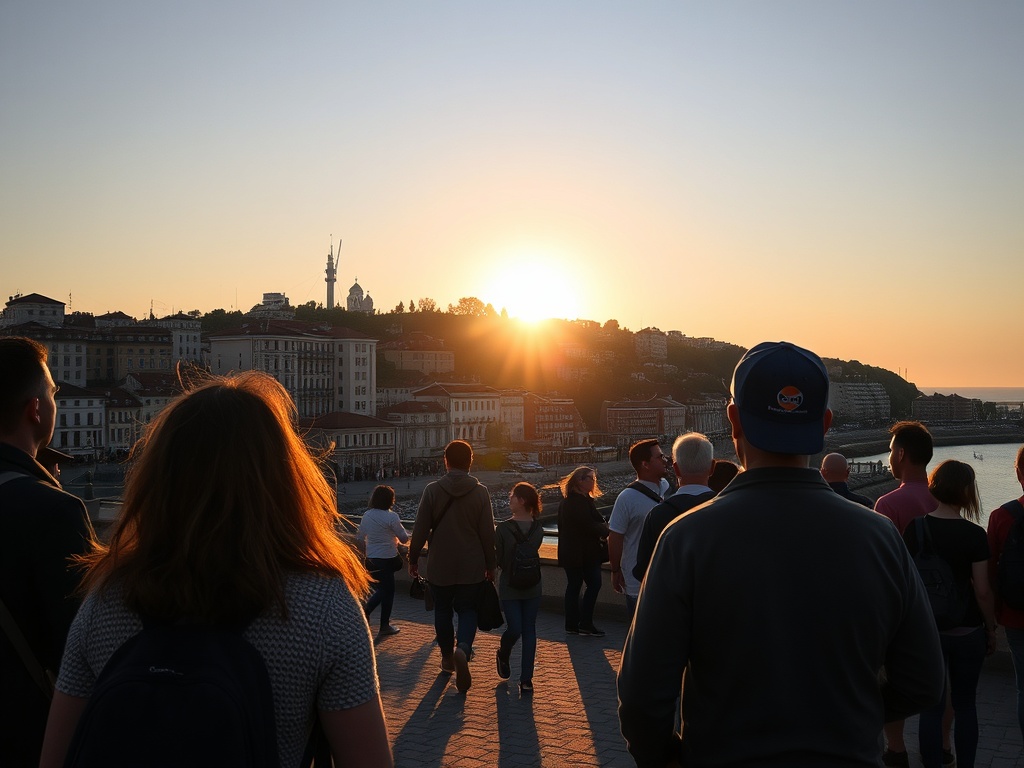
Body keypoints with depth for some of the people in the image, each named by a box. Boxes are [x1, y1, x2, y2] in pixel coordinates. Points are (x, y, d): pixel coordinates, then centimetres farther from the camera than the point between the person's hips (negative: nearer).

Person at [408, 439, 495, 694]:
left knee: (443, 610, 17)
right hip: (472, 567, 0)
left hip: (440, 566, 0)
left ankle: (448, 657, 26)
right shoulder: (480, 492, -6)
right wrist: (490, 565, 8)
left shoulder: (432, 490, -8)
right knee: (467, 609, 9)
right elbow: (488, 533, -3)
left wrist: (413, 558, 7)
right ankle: (463, 649, -17)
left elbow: (420, 529, -6)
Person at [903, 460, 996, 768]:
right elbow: (983, 591, -10)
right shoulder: (974, 534, -12)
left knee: (932, 707, 8)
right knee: (965, 704, 15)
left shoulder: (913, 529, -7)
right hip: (967, 630, -1)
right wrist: (991, 630, 5)